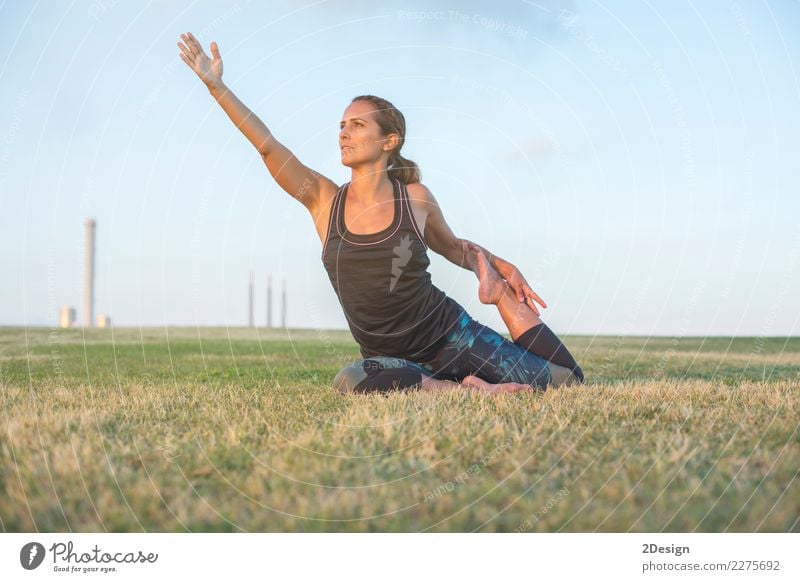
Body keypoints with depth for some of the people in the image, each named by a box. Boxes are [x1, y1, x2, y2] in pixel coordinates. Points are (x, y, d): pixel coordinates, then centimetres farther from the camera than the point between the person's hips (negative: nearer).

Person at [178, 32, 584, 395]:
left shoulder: (415, 198, -4)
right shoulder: (324, 200, -3)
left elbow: (453, 247, 15)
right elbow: (267, 145, -12)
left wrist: (495, 263, -1)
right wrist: (215, 84, -17)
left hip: (449, 333, -1)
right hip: (390, 354, 1)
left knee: (566, 380, -10)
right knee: (352, 383, -36)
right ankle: (462, 387, -18)